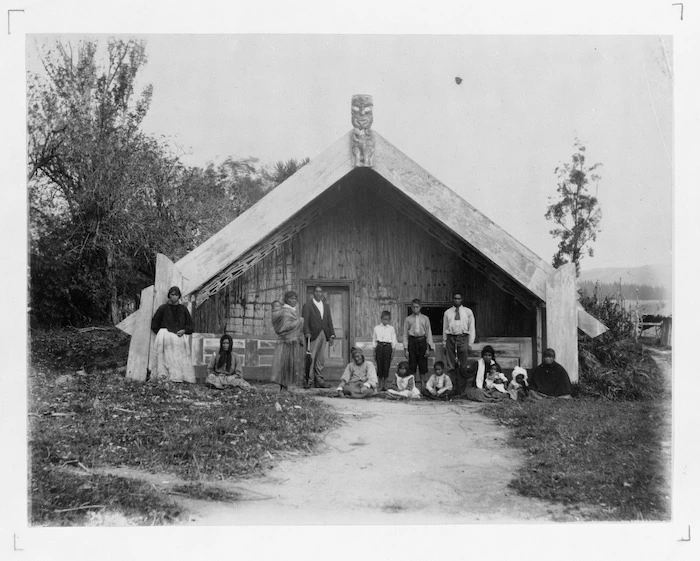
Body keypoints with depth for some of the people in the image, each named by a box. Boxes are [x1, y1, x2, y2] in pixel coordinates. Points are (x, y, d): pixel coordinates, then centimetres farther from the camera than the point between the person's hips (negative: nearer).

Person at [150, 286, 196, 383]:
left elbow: (191, 325, 15)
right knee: (167, 357, -12)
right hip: (165, 337, -2)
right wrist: (161, 333, 3)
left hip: (179, 338, 2)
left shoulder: (183, 309, 12)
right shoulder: (163, 308, 6)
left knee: (180, 359, -6)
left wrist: (184, 331, -2)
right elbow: (154, 324, 11)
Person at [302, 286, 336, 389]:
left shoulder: (326, 306, 18)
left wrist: (332, 335, 9)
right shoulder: (307, 305, 1)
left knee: (321, 360, 6)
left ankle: (319, 380, 11)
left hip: (323, 336, 5)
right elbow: (305, 321, -7)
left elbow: (329, 321, 17)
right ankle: (307, 381, -2)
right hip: (313, 336, -5)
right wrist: (307, 333, -20)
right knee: (310, 358, -7)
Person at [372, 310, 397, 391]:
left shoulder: (391, 328, 6)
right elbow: (374, 340, 10)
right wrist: (374, 352, 6)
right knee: (379, 365, -1)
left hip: (388, 346, 0)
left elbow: (394, 340, 7)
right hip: (379, 347, 0)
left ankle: (385, 384, 12)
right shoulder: (376, 328, 7)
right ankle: (380, 385, 10)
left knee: (386, 366, -1)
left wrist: (393, 351, 1)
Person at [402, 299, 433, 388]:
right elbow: (405, 334, 5)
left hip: (422, 341, 1)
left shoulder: (425, 318, 5)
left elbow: (428, 333, 5)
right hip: (412, 341, -1)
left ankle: (422, 383, 18)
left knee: (423, 363, 6)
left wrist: (428, 347, -1)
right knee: (412, 363, 1)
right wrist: (406, 349, -1)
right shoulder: (408, 319, 4)